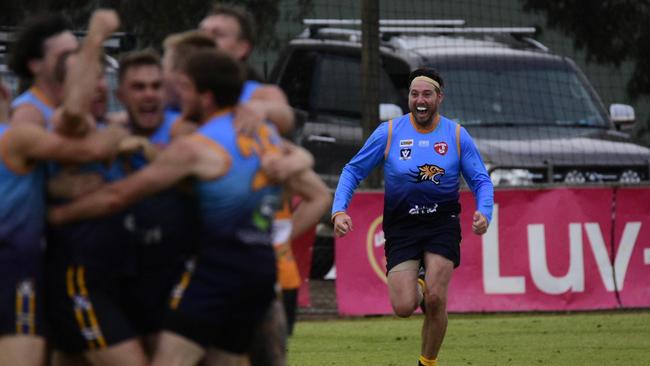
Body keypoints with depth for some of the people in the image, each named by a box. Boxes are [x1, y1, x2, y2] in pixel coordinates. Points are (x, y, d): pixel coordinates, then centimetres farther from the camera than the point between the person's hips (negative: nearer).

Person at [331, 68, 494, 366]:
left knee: (435, 301, -13)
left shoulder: (456, 135, 0)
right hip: (400, 226, 0)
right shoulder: (389, 132, -2)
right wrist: (339, 210, -9)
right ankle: (416, 289, 26)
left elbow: (481, 180, 5)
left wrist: (483, 213, -15)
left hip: (442, 223, 0)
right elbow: (353, 170, 5)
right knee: (403, 307, -12)